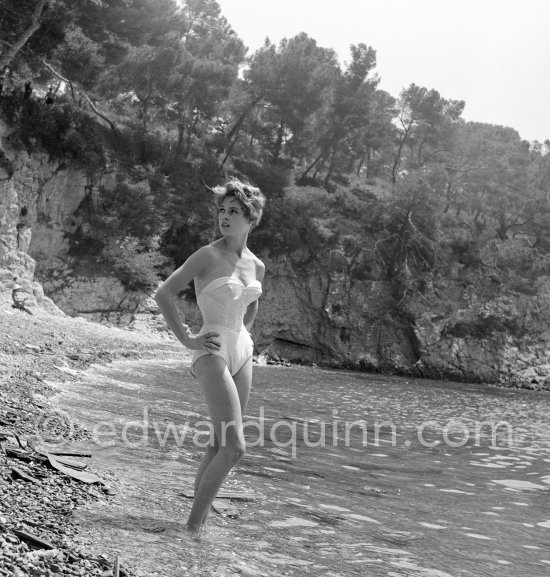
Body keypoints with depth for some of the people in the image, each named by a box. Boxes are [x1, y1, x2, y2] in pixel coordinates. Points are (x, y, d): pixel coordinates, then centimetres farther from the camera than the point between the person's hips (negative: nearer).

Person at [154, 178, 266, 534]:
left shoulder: (256, 266, 9)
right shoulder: (209, 255, -10)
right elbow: (164, 294, -11)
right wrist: (187, 340, -12)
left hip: (242, 354, 7)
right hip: (212, 354, -7)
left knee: (220, 445, 10)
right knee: (234, 447, -15)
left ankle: (198, 520, 21)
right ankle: (193, 525, -1)